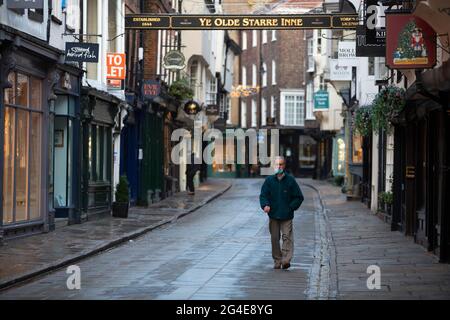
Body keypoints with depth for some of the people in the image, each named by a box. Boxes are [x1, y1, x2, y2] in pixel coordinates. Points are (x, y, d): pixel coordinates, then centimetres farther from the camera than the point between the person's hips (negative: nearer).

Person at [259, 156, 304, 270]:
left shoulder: (290, 180, 1)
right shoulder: (269, 180, 6)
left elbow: (299, 197, 6)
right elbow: (263, 195, 5)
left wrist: (291, 207, -6)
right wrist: (265, 205, -15)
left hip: (286, 216, -2)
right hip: (273, 215, 2)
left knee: (287, 237, -12)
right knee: (274, 238, 6)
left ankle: (286, 260, -17)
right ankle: (277, 261, 13)